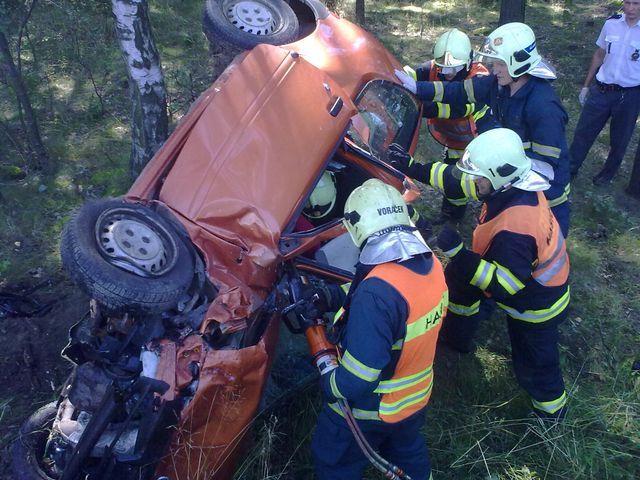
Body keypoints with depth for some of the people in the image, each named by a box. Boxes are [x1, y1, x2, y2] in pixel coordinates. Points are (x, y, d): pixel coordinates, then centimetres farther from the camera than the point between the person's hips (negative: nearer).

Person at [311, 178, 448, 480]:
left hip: (369, 409, -6)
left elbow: (356, 380, -35)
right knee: (408, 450, 34)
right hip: (416, 397, 7)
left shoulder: (377, 292, -38)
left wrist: (328, 385, -14)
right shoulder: (430, 265, -12)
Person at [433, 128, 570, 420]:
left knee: (534, 364, 11)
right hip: (524, 271, 9)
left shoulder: (514, 227, -42)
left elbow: (503, 285, -35)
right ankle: (457, 336, 41)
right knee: (458, 276, 19)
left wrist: (457, 252, -37)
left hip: (535, 303, -9)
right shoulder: (514, 182, -16)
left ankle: (552, 411, 40)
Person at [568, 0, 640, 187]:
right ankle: (570, 168, 24)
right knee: (583, 131, 8)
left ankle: (607, 174, 32)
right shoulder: (611, 23, -2)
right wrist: (586, 85, 12)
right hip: (602, 90, 2)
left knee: (619, 140, 12)